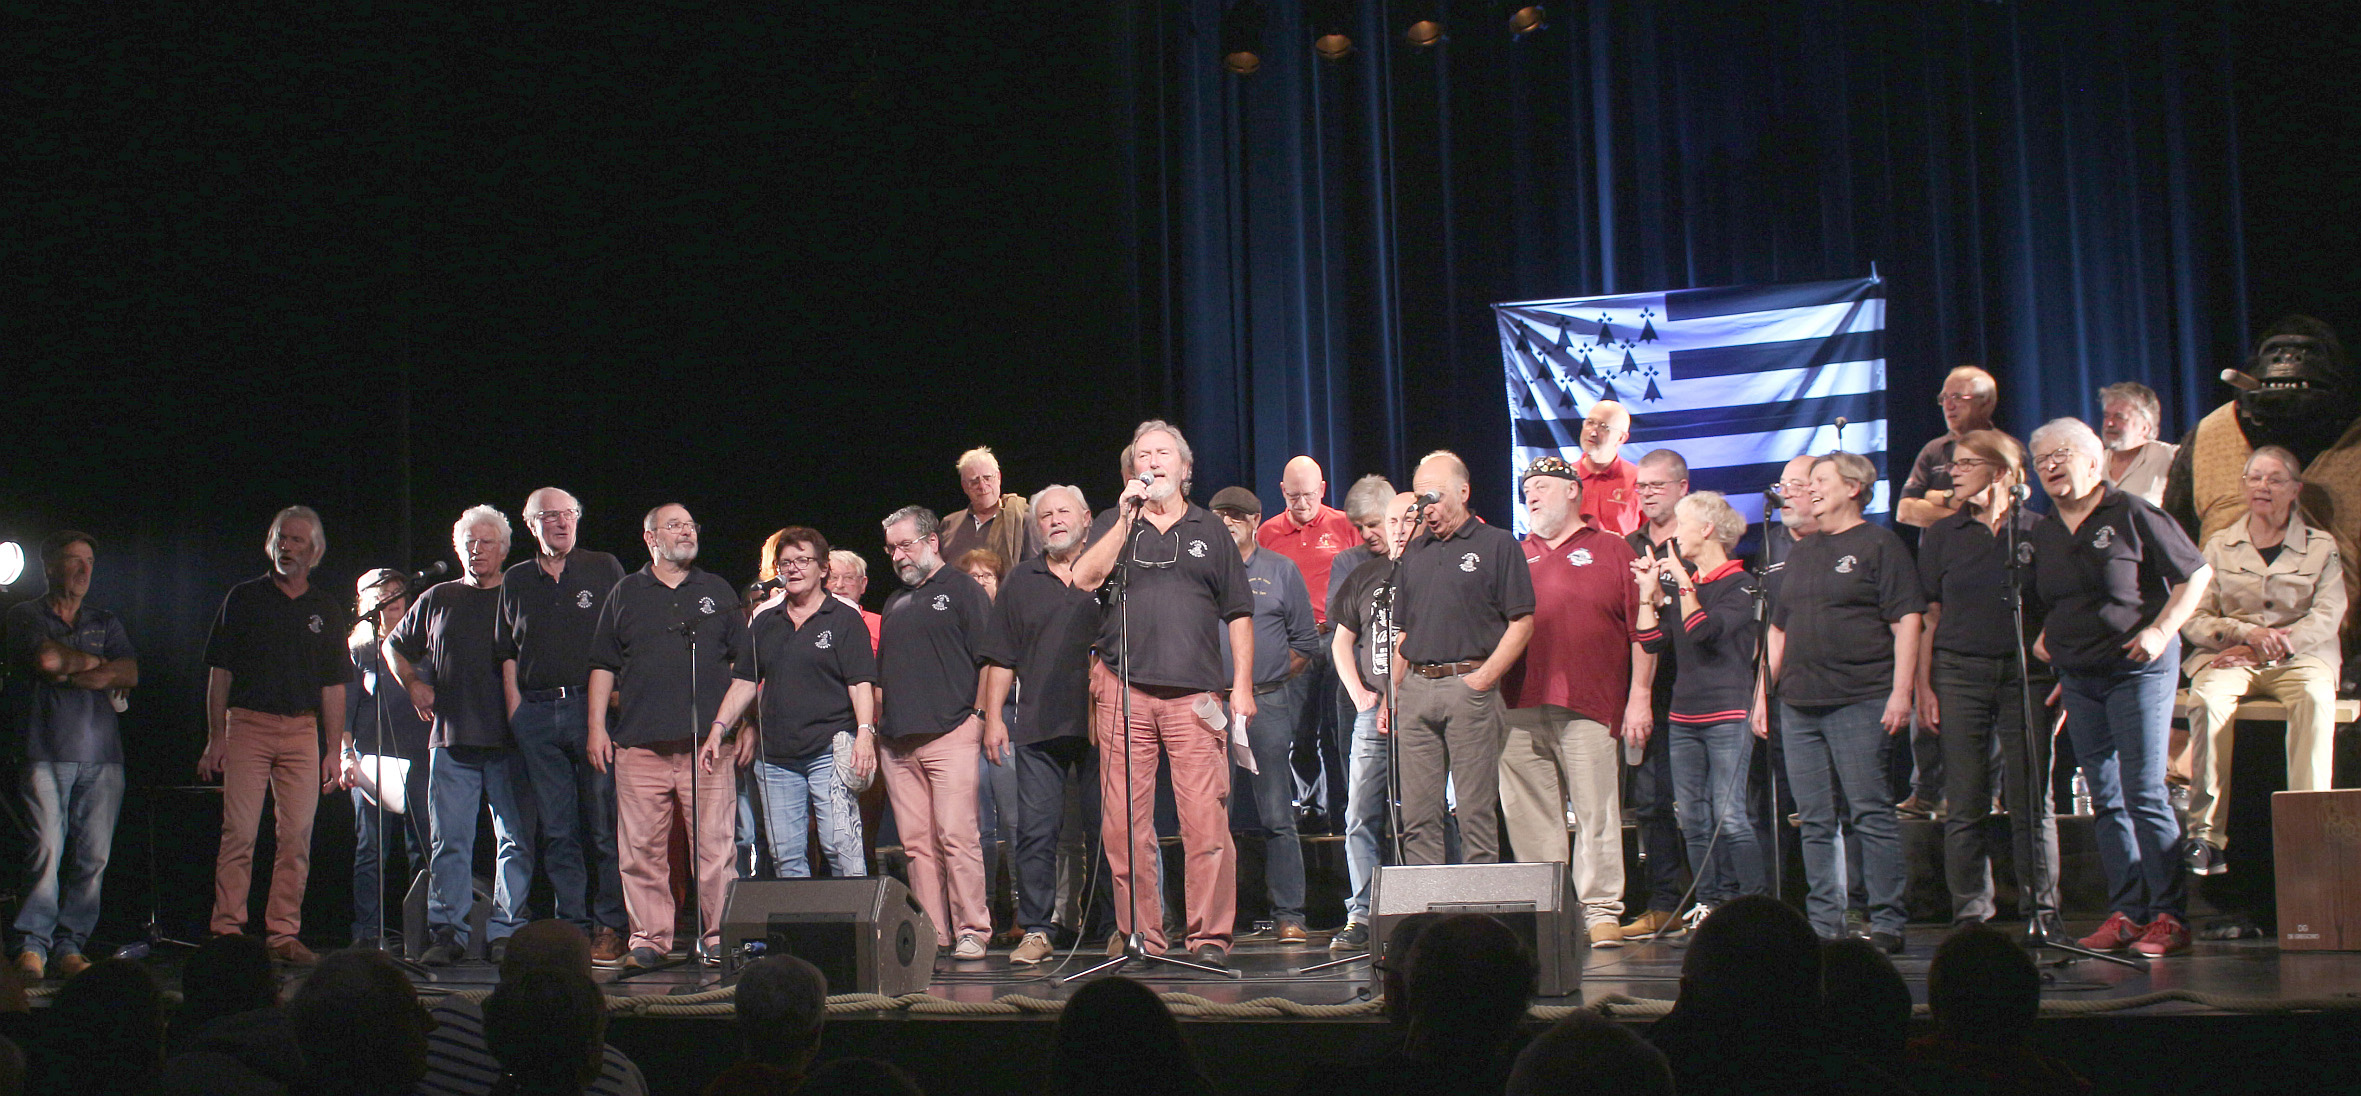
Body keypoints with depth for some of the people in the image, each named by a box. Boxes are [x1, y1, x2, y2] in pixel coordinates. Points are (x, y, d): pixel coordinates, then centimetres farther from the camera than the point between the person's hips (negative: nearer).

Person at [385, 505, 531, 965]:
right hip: (452, 738, 1)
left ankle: (505, 932, 4)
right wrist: (413, 685, 11)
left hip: (509, 741, -1)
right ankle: (447, 932, 5)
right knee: (450, 841, 0)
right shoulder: (437, 599, 14)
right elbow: (394, 647, 27)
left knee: (516, 842, -2)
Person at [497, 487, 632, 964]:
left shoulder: (604, 569, 8)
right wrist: (515, 707, 7)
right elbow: (507, 651, 18)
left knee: (604, 825, -4)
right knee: (557, 829, 4)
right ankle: (572, 925, 9)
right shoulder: (517, 580, 15)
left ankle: (610, 928, 1)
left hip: (592, 706, -3)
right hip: (536, 713, 3)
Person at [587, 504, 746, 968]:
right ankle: (649, 938, 8)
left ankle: (717, 937, 2)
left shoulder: (717, 592, 15)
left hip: (706, 744, 0)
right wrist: (597, 726, 5)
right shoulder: (625, 594, 14)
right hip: (640, 743, 1)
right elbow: (603, 665, 14)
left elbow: (742, 664, 16)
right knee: (642, 847, -1)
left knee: (714, 843, -5)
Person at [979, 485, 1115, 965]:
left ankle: (1106, 925, 13)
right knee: (1035, 831, -2)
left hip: (1100, 722, -2)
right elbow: (1001, 658, 15)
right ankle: (1036, 930, 3)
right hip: (1038, 724, 2)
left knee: (1104, 829, 3)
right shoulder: (1022, 581, 15)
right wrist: (992, 716, 7)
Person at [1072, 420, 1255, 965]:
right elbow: (1084, 579, -5)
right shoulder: (1113, 524, 14)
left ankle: (1209, 935, 1)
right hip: (1124, 691, 0)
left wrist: (1242, 686, 6)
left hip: (1194, 694, 0)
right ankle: (1139, 933, 9)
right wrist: (1127, 518, -6)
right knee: (1124, 820, -1)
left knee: (1206, 817, -7)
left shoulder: (1208, 528, 16)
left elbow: (1238, 613, 15)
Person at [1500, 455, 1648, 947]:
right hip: (1520, 707, 4)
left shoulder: (1612, 551, 8)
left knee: (1597, 814, -4)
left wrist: (1639, 697, -2)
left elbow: (1642, 629, 4)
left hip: (1590, 708, -4)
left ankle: (1601, 912, 3)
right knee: (1528, 817, 4)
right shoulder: (1516, 556, 20)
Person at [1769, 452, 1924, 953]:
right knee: (1815, 821, 7)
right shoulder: (1801, 554, 21)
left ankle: (1887, 922, -2)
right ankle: (1824, 923, 12)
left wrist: (1901, 691, -14)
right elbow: (1779, 631, 25)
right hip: (1799, 705, 7)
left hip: (1859, 703, -7)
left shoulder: (1878, 544, 1)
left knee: (1871, 813, -7)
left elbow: (1907, 621, -6)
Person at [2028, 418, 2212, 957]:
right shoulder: (2043, 532, 12)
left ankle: (2170, 917, -5)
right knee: (2106, 801, 7)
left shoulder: (2131, 514, -6)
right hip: (2077, 677, 6)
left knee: (2144, 794, -10)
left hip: (2137, 668, -6)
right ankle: (2125, 912, 11)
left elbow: (2197, 573, -4)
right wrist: (2043, 635, 9)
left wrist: (2160, 631, -13)